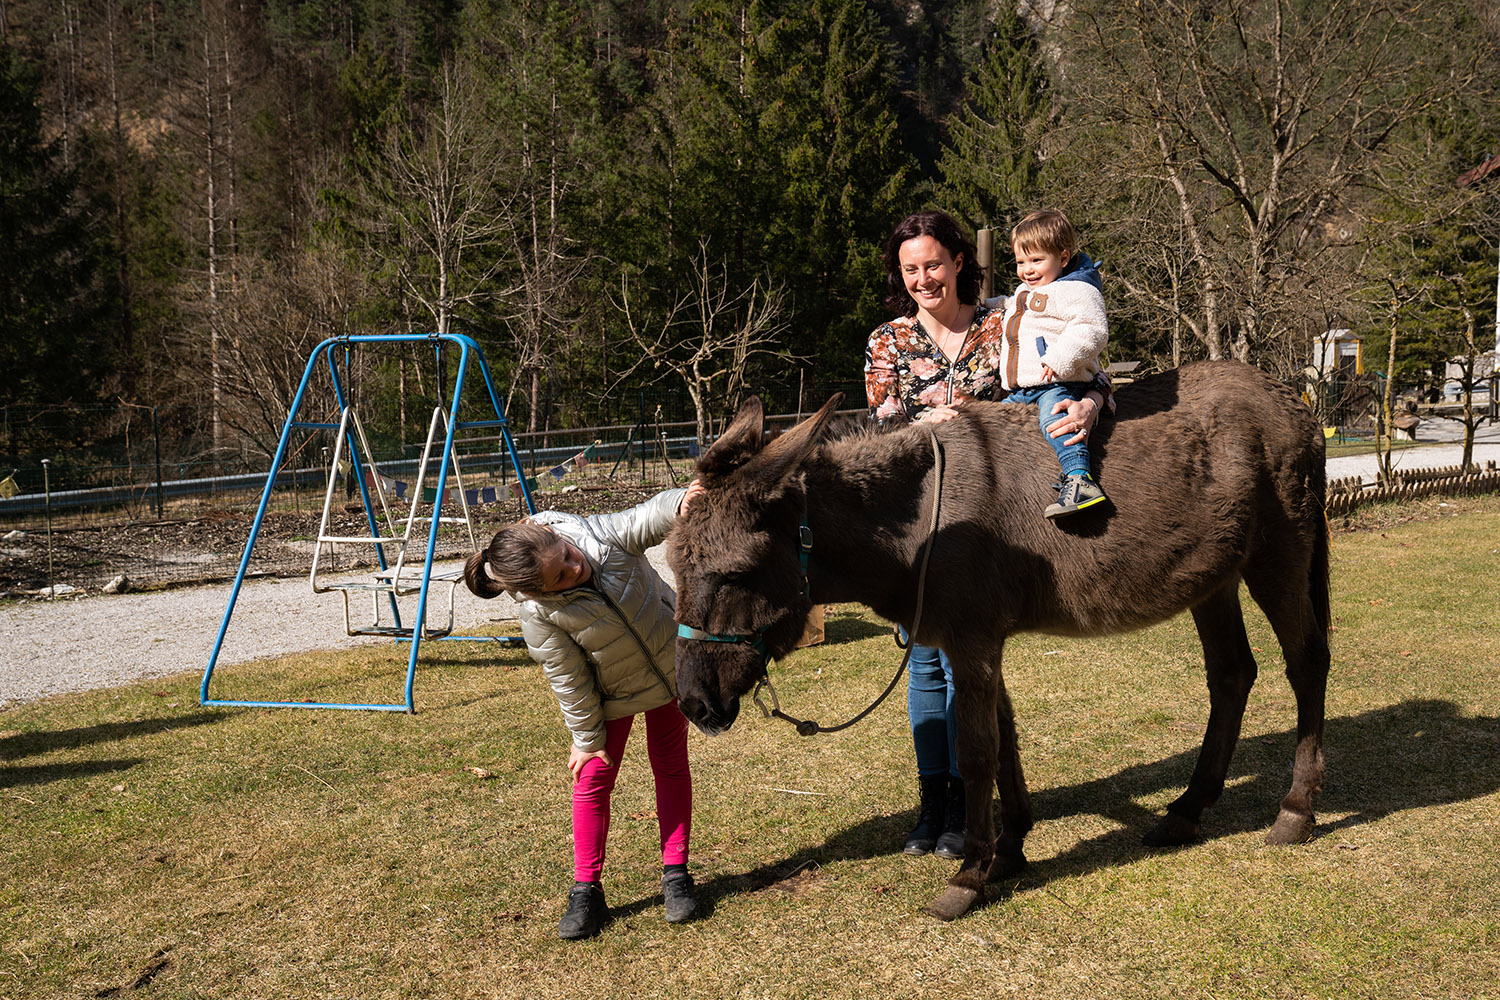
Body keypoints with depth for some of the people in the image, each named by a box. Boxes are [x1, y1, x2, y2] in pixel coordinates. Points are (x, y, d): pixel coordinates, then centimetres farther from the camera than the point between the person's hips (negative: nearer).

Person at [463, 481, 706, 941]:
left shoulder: (598, 534, -28)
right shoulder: (539, 615, -30)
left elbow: (649, 517, -32)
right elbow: (569, 681, -21)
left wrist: (682, 501, -55)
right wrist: (587, 738, -10)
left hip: (669, 663, 2)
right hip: (610, 692, -2)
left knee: (670, 765, 8)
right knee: (594, 776, -2)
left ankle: (675, 874, 19)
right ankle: (586, 891, 12)